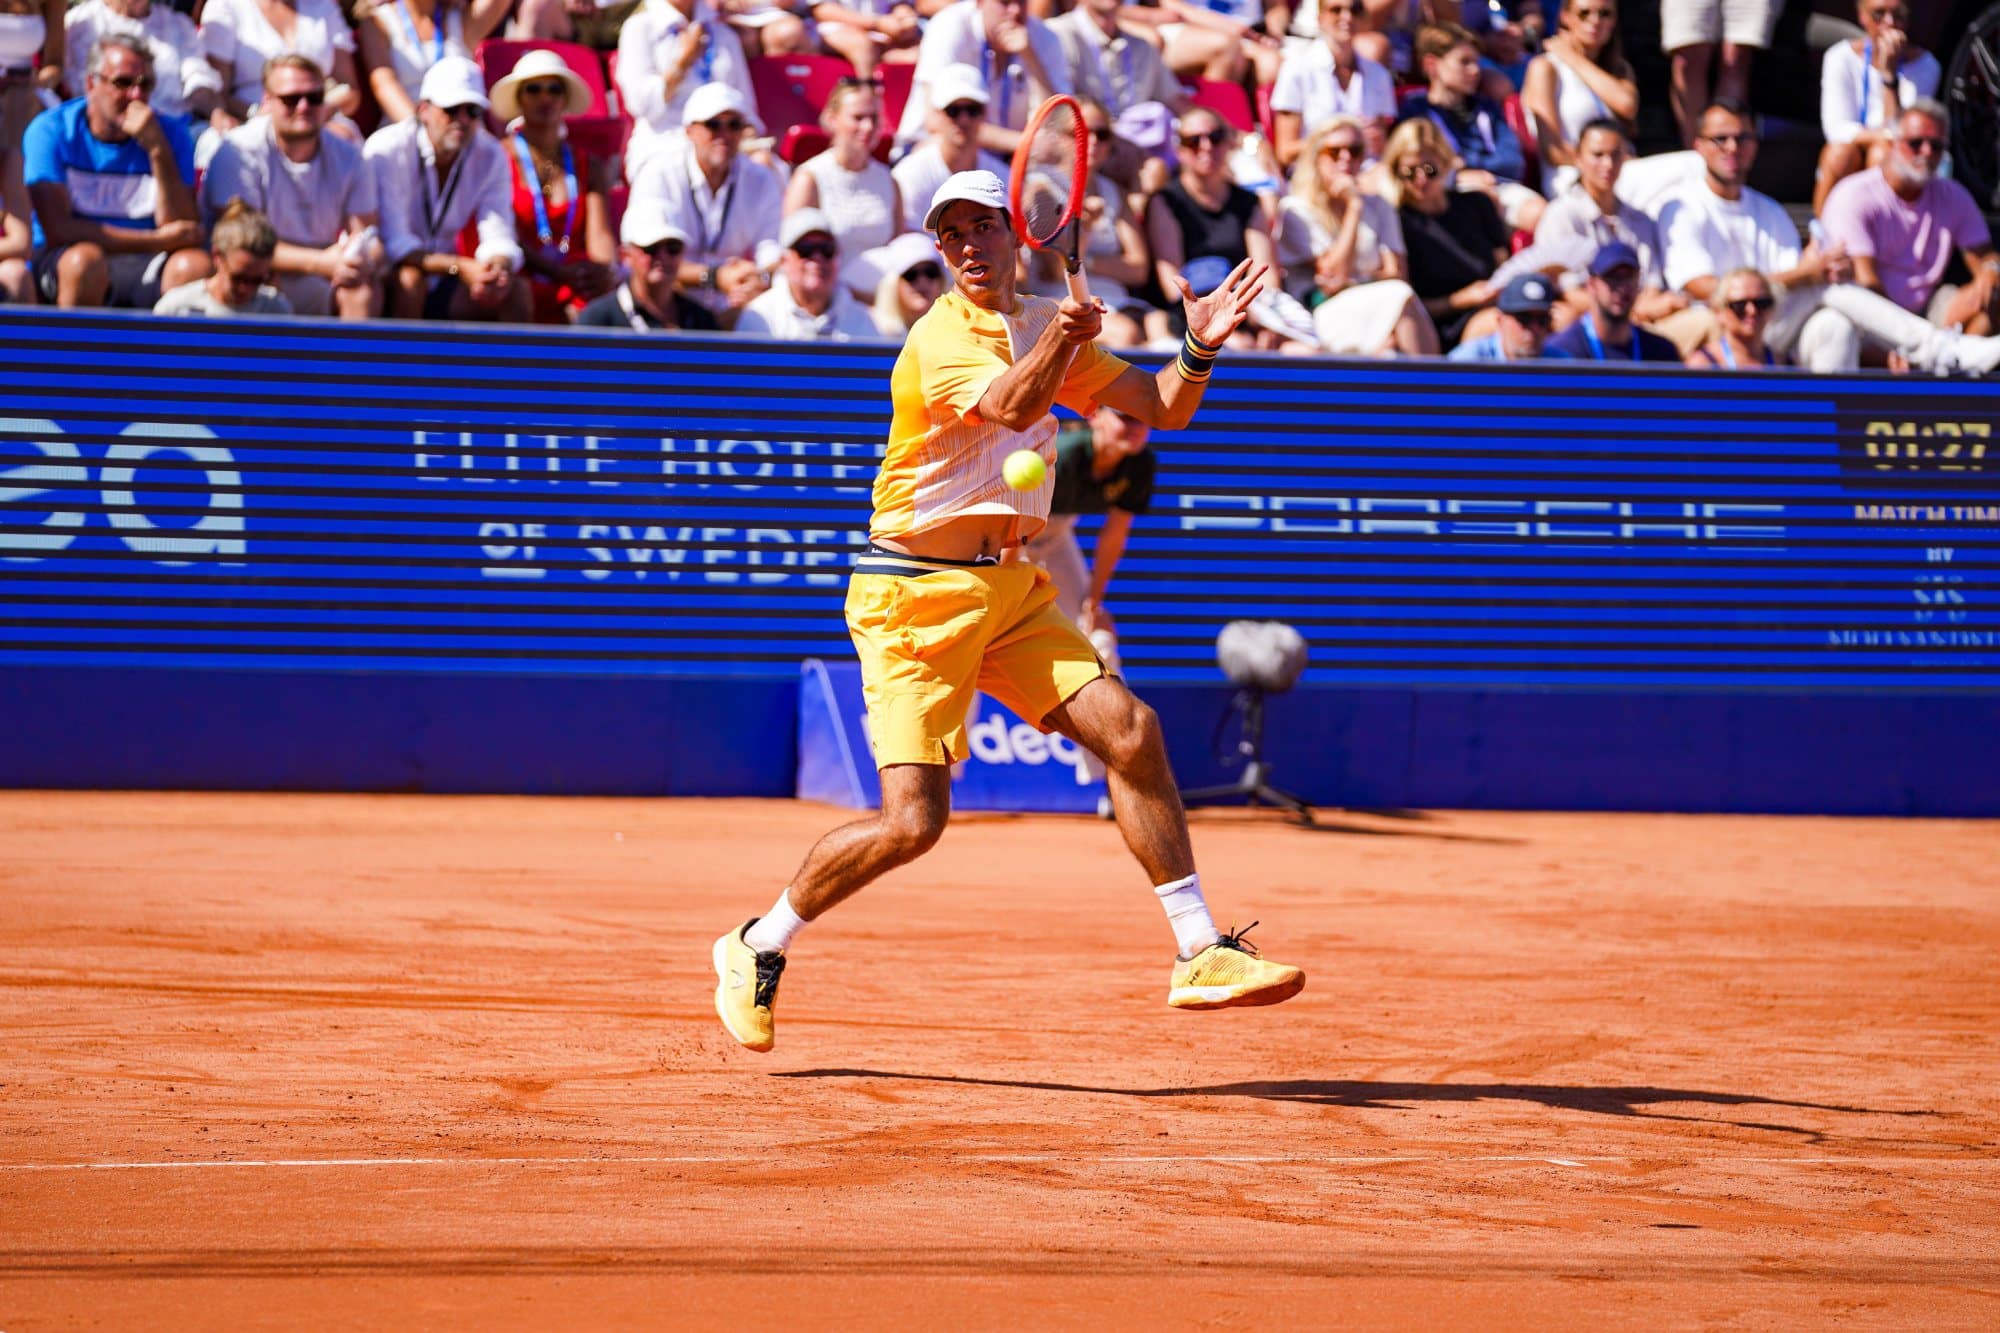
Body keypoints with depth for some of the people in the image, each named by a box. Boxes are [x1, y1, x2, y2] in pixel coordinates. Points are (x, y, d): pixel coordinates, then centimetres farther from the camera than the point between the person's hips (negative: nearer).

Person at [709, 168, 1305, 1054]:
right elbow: (1010, 406, -34)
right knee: (911, 822, -14)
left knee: (1129, 730, -10)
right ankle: (756, 949, 7)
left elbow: (1164, 408, 8)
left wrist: (1199, 349, -13)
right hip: (916, 596, -7)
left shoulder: (1049, 326, 10)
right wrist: (1058, 343, -54)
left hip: (1011, 590, 7)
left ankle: (1200, 954, -3)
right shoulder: (938, 340, -14)